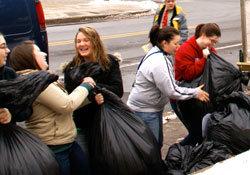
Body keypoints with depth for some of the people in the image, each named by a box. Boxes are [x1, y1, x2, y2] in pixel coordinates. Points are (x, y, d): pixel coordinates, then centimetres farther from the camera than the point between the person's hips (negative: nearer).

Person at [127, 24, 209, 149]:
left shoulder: (161, 55, 6)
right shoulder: (158, 63, -27)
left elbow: (169, 83, 17)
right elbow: (172, 91, -26)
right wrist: (195, 93, -15)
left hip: (154, 107, 10)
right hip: (144, 111, -10)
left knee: (158, 143, 18)